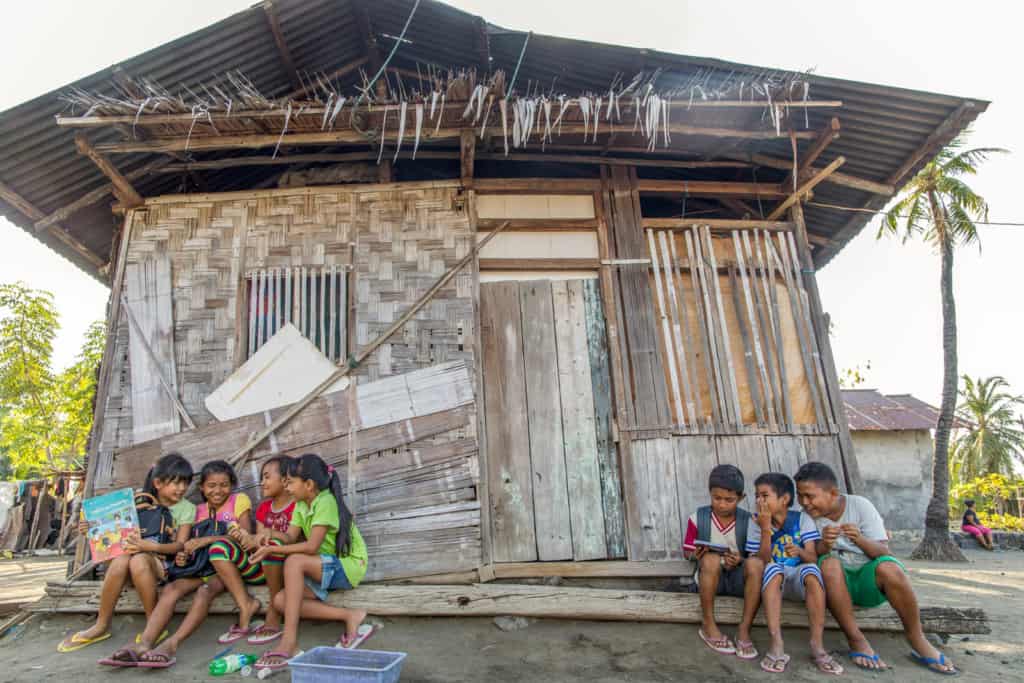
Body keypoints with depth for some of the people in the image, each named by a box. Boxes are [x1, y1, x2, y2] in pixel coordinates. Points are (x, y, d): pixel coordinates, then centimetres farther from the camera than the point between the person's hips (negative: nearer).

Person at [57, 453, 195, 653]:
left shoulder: (187, 508, 0)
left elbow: (180, 544, -9)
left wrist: (151, 546, -24)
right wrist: (94, 530, -3)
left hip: (165, 562, -3)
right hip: (141, 554, 3)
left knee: (138, 560, -34)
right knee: (120, 560, -30)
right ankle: (101, 626, -14)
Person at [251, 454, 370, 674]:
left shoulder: (325, 502, -18)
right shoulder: (301, 505, 9)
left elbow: (312, 546, -25)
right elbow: (289, 538, 0)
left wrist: (272, 549, -20)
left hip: (349, 566, -9)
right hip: (325, 568, 9)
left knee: (295, 561, -30)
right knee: (280, 600, -11)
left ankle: (289, 642, -27)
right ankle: (349, 616, -15)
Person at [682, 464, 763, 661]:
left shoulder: (748, 521, -4)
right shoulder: (698, 518, -6)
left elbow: (752, 558, 0)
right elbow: (687, 552, 2)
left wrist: (740, 561, -23)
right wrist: (696, 555, -22)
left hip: (738, 577, 1)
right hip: (709, 577, -1)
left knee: (756, 563, -31)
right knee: (711, 559, -35)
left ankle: (744, 630, -19)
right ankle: (708, 625, -16)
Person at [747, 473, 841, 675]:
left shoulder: (802, 520, -3)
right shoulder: (757, 523, -3)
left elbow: (813, 558, -9)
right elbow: (762, 562, -9)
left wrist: (800, 551, -33)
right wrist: (766, 529, -21)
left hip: (799, 582, 0)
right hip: (773, 582, 0)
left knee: (811, 569, -33)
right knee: (774, 568, -34)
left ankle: (817, 646, -30)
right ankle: (777, 645, -36)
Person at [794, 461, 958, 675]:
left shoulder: (860, 505, -10)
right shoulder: (807, 516, -6)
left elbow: (883, 552, -12)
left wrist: (860, 540, -33)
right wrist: (824, 544, -32)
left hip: (868, 577, 0)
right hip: (837, 582, 0)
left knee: (888, 567, -32)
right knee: (829, 563, -32)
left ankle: (918, 642, -11)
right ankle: (857, 641, -22)